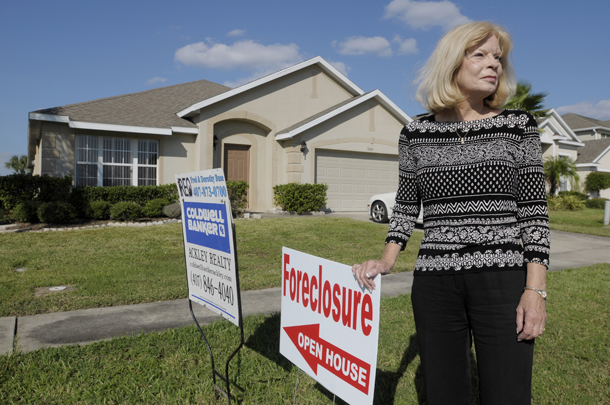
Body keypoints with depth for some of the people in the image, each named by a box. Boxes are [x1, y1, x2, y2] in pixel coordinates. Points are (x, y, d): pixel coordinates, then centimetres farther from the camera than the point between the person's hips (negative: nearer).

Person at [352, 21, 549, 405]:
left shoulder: (519, 125, 3)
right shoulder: (416, 133, 6)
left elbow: (534, 211, 1)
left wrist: (536, 289, -6)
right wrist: (387, 260, -3)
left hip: (503, 279, -1)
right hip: (434, 284, 2)